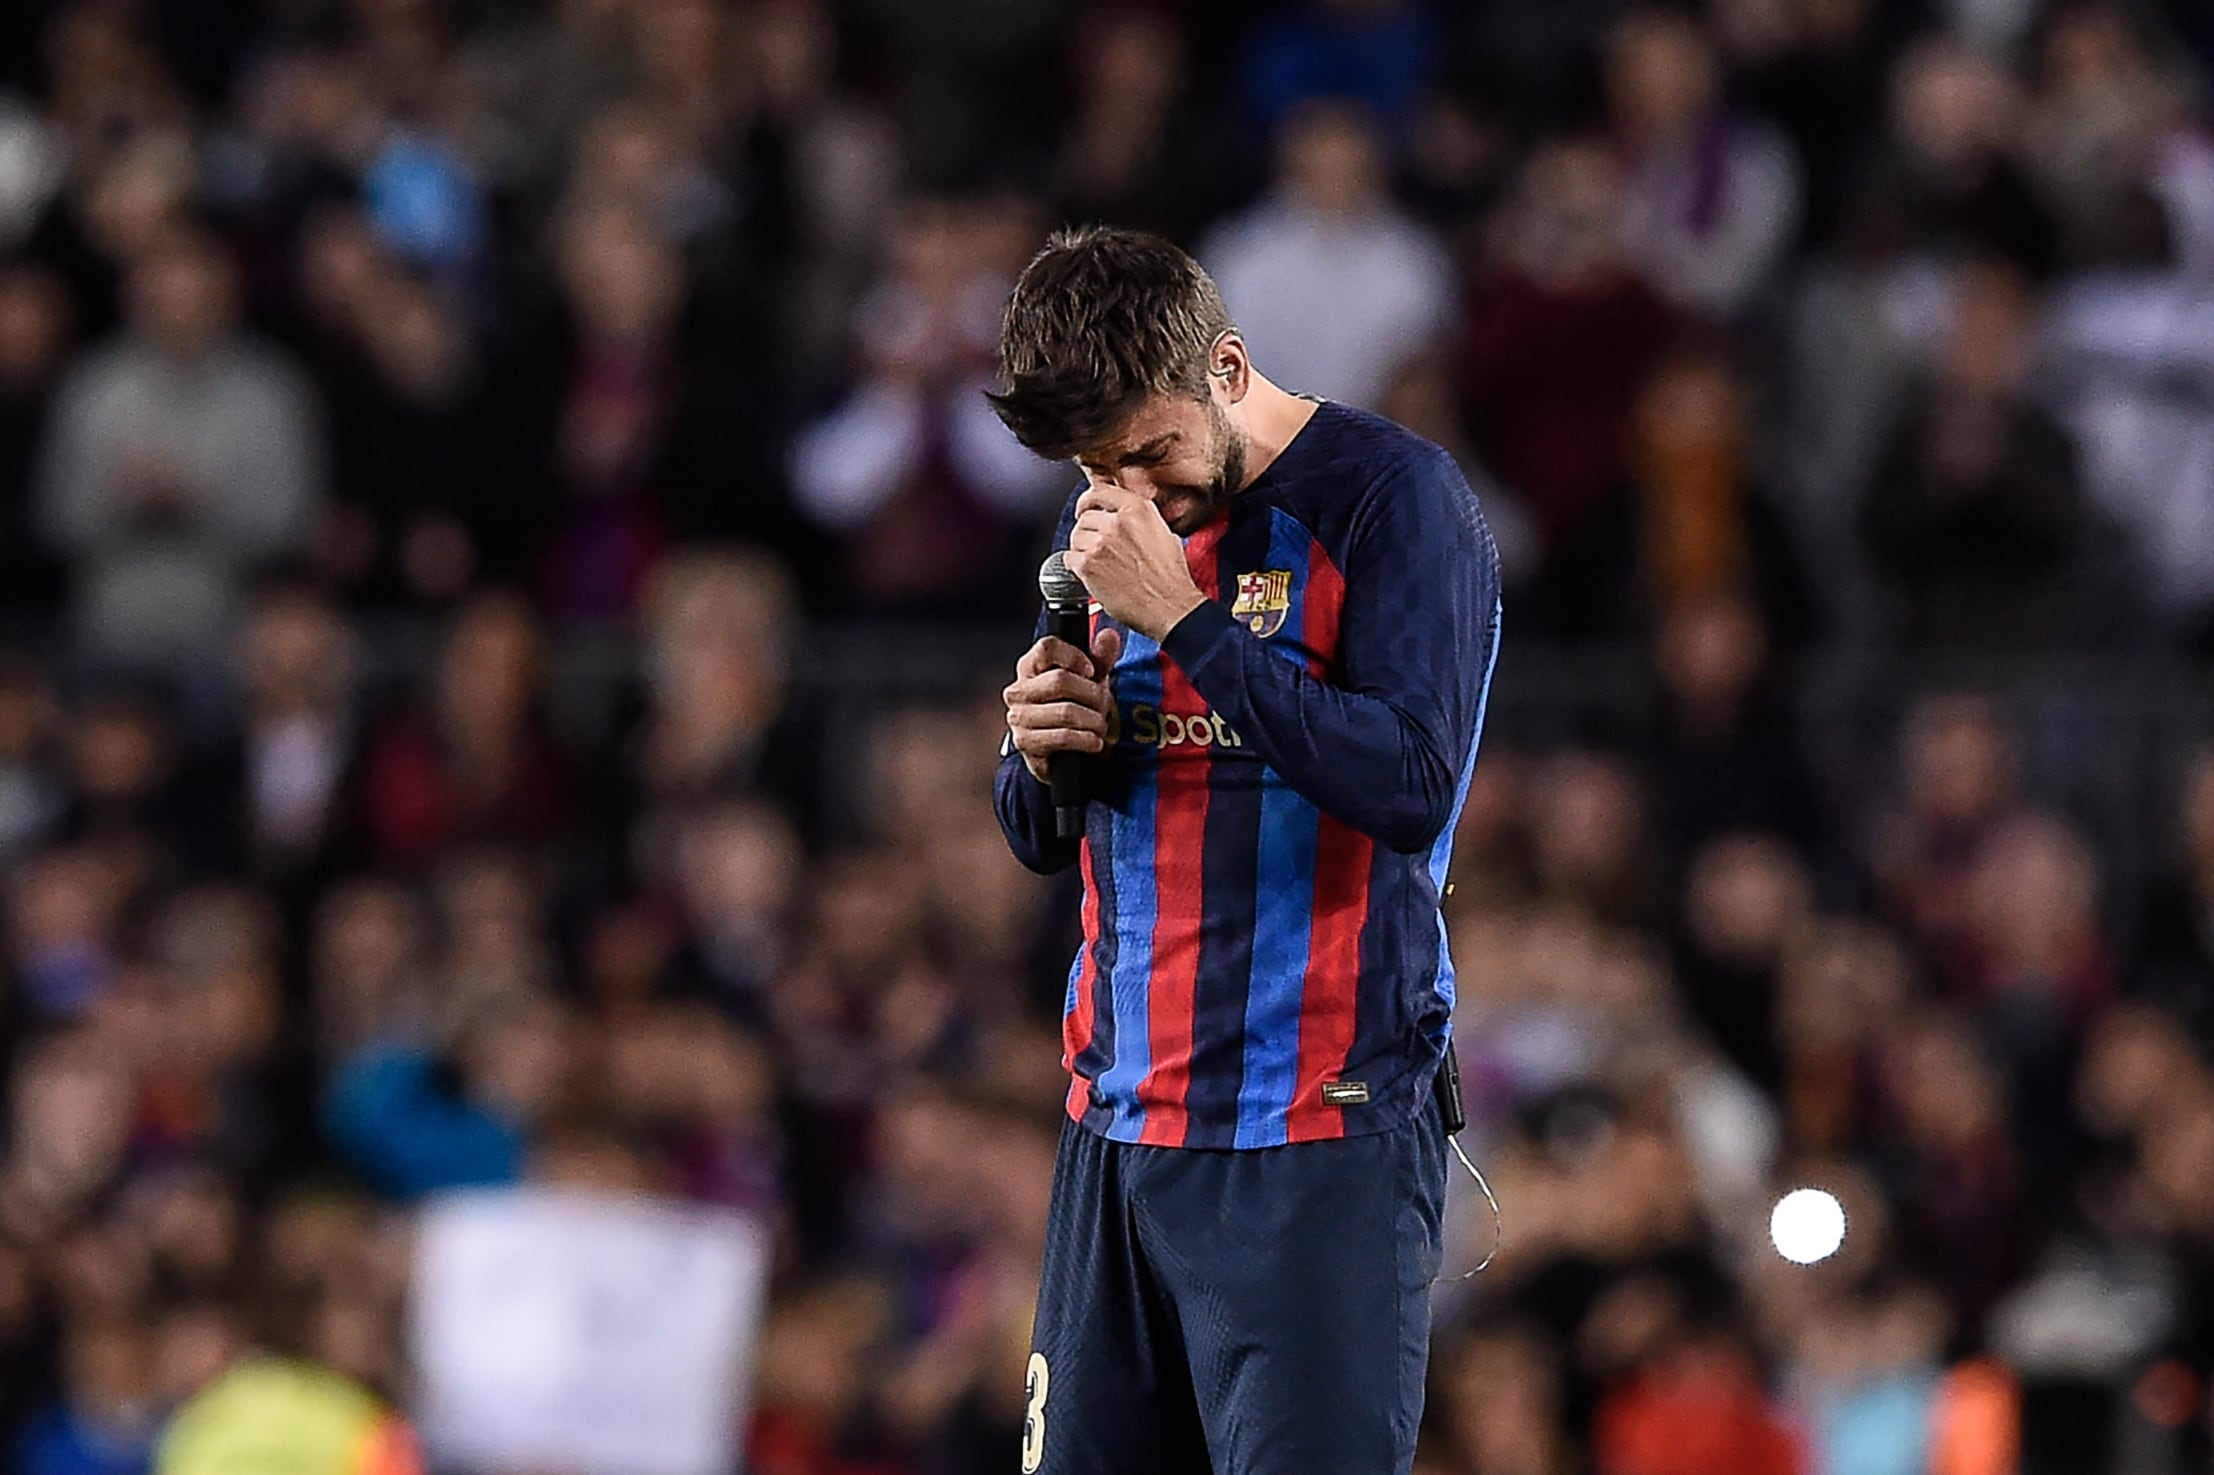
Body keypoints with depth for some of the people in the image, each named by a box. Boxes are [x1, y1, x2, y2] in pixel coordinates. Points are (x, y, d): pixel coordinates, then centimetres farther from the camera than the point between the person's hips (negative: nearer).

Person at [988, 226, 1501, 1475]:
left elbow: (1411, 786, -19)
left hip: (1317, 1146, -7)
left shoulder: (1391, 496, -6)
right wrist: (1043, 752, -1)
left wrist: (1182, 618, -18)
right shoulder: (1114, 521, 15)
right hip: (1118, 1127, 7)